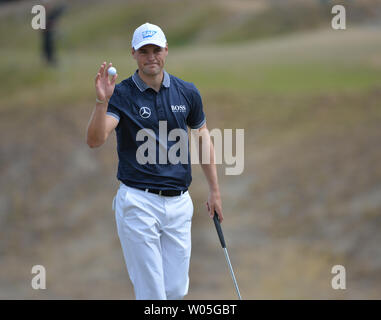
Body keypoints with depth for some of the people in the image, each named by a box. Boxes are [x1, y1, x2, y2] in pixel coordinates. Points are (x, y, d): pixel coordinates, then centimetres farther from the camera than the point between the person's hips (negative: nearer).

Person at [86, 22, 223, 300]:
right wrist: (102, 101, -35)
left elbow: (203, 135, 18)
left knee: (177, 290, 6)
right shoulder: (120, 94, -6)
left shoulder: (187, 92, 6)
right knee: (151, 293, -5)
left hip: (179, 203, 4)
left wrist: (215, 190, 16)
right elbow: (95, 140, -19)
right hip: (138, 202, -4)